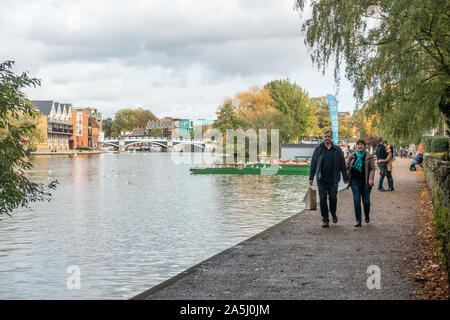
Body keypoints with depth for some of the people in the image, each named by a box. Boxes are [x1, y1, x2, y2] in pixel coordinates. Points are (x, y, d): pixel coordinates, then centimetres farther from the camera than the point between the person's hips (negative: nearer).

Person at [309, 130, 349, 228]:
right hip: (321, 179, 0)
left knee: (333, 198, -1)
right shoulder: (318, 149, 4)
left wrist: (345, 178, 4)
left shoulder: (337, 150, 5)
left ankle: (333, 213, 29)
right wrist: (311, 177, 2)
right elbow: (313, 163, 6)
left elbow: (342, 164, 7)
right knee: (322, 199, -1)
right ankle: (325, 219, 8)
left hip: (333, 179, 0)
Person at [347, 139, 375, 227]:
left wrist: (371, 179, -17)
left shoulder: (369, 157, 0)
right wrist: (347, 178, 5)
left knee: (366, 201, 4)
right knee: (356, 201, -5)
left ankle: (367, 216, 32)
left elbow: (372, 169, -3)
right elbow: (348, 167, 15)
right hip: (355, 181, 2)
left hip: (365, 182, -2)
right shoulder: (351, 156, 7)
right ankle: (358, 221, -1)